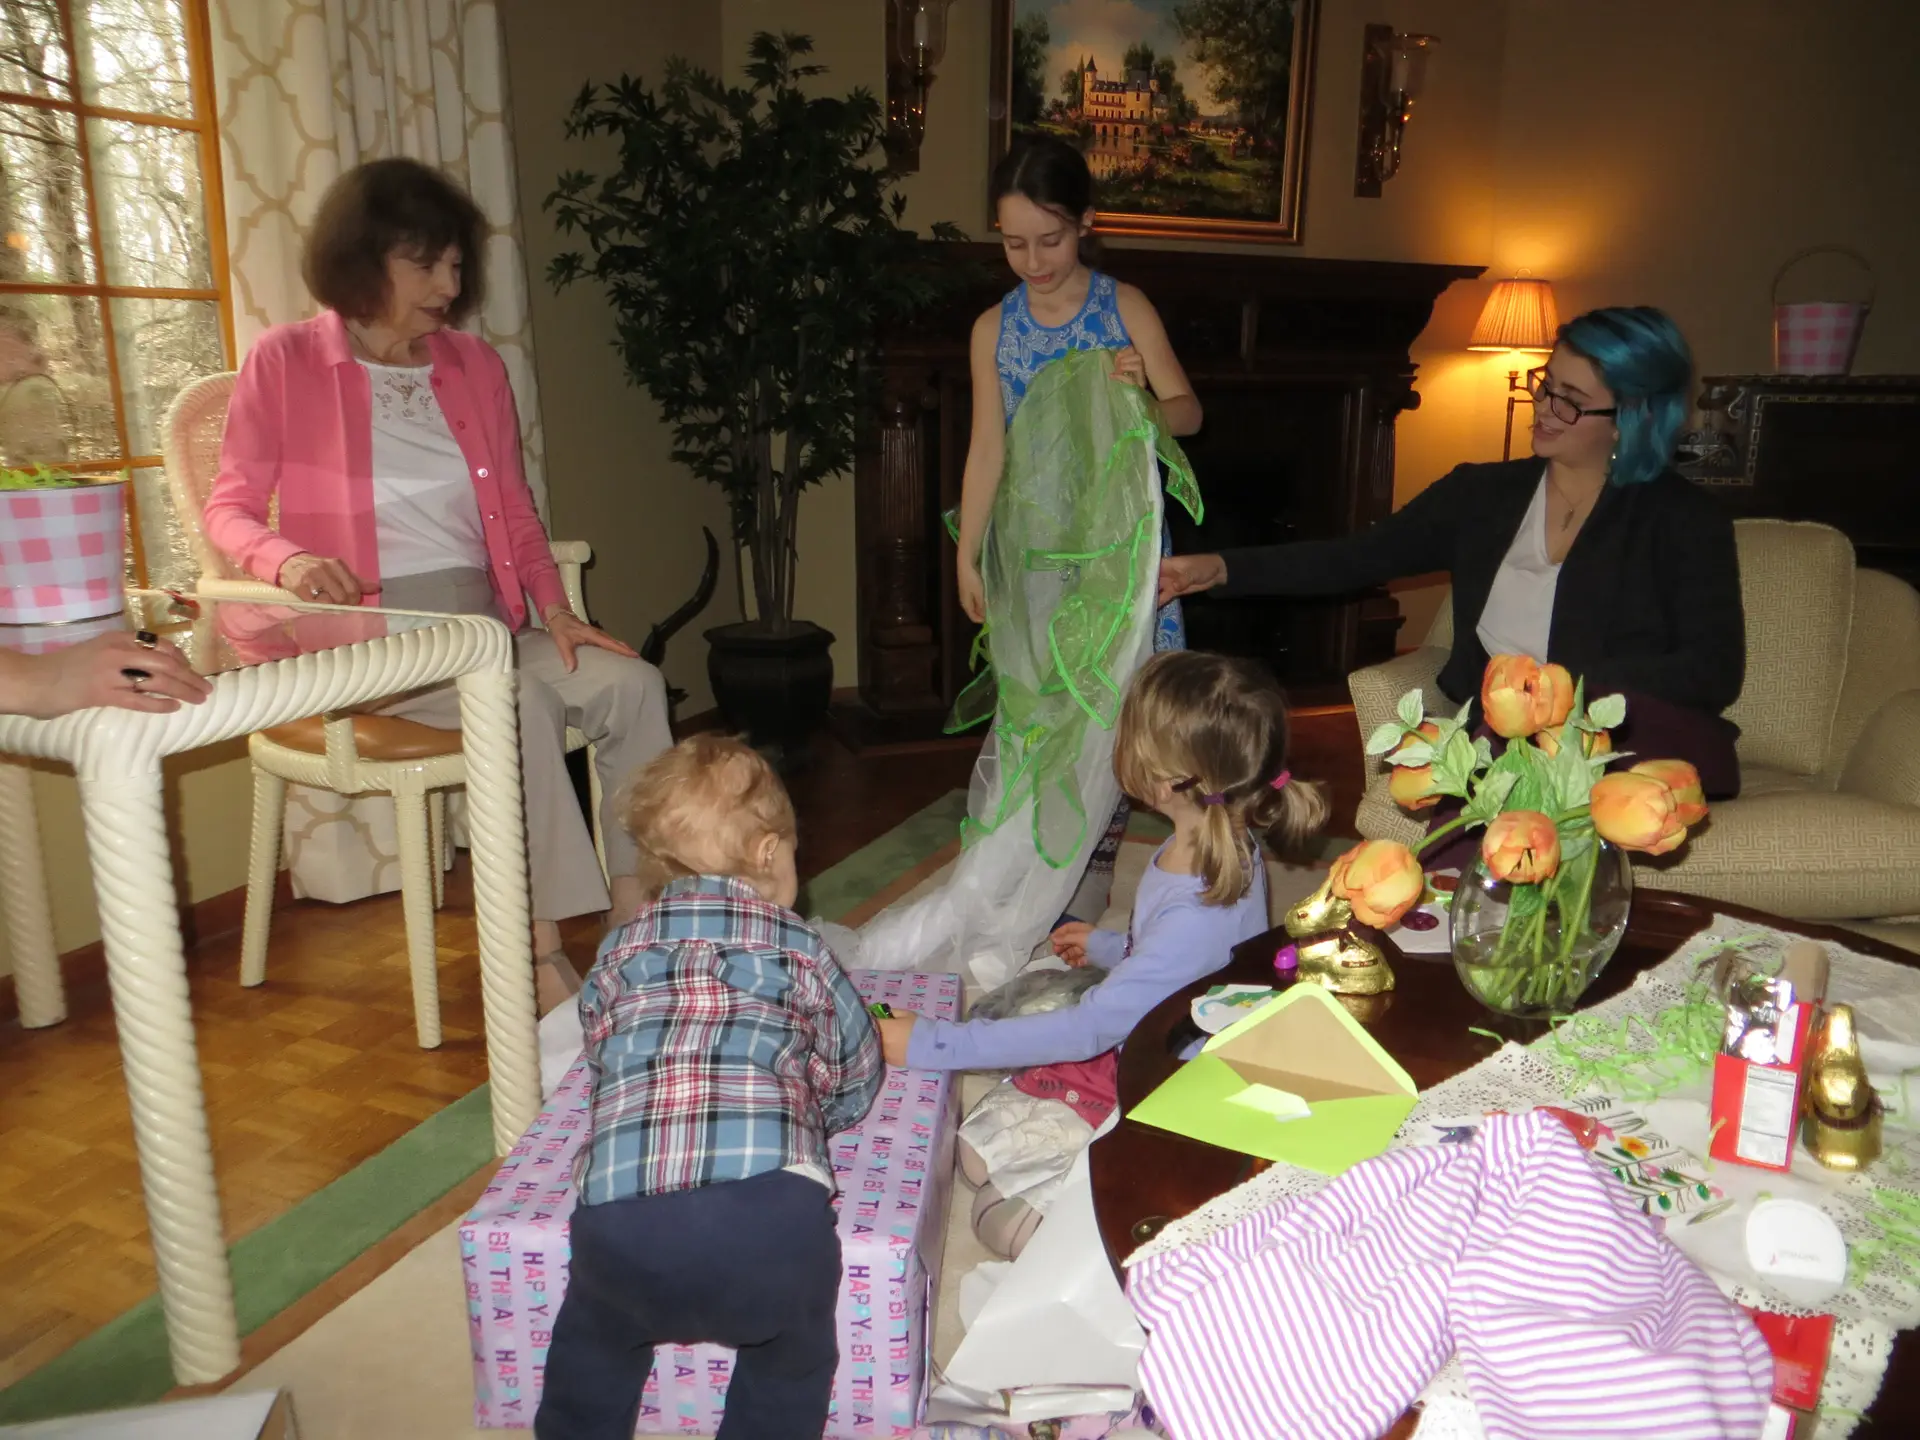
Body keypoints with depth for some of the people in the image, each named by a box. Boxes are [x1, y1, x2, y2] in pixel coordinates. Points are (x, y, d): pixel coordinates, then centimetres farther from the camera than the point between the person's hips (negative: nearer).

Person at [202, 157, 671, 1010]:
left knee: (631, 682, -21)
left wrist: (553, 610, -2)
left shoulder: (475, 365, 14)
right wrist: (289, 561, -22)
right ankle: (546, 952, -26)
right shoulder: (284, 362, 2)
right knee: (521, 701, -32)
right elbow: (229, 509, 1)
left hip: (483, 620, 5)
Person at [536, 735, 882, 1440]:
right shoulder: (800, 948, 14)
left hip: (621, 1219, 2)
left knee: (593, 1350, 35)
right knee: (791, 1363, 29)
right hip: (769, 1212, -2)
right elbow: (856, 1079, 21)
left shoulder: (622, 949, 19)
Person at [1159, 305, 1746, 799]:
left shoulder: (1685, 519, 3)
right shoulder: (1483, 493, 12)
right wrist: (1220, 569, -1)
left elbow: (1714, 670, -4)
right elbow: (1358, 558, 9)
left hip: (1634, 742, -2)